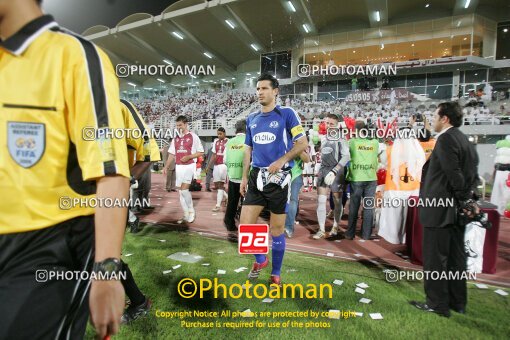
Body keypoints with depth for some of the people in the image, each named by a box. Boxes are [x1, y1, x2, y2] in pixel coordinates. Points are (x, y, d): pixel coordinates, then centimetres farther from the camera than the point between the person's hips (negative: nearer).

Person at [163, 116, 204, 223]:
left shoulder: (193, 136, -3)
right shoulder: (175, 139, 13)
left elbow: (201, 152, -3)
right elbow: (172, 154, 16)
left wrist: (189, 156, -16)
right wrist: (166, 167, 8)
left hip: (189, 166, -6)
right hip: (178, 167, 6)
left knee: (184, 189, -17)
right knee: (181, 191, 6)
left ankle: (191, 211, 4)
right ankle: (186, 215, 15)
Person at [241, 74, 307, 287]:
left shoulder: (287, 113, -3)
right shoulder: (251, 119, 13)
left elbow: (302, 144, -5)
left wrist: (281, 161, -18)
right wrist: (244, 177, 11)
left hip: (278, 178, -4)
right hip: (256, 177, 5)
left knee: (277, 230, 5)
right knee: (244, 226, 0)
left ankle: (275, 275, 25)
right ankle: (260, 260, 29)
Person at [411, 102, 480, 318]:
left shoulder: (446, 139, -15)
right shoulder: (465, 141, 14)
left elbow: (454, 174, -19)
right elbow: (473, 175, 13)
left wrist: (466, 201, -8)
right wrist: (470, 200, 8)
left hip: (440, 209, -9)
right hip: (456, 209, 9)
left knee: (435, 258, 2)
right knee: (455, 257, 16)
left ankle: (437, 304, 13)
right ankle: (457, 302, 28)